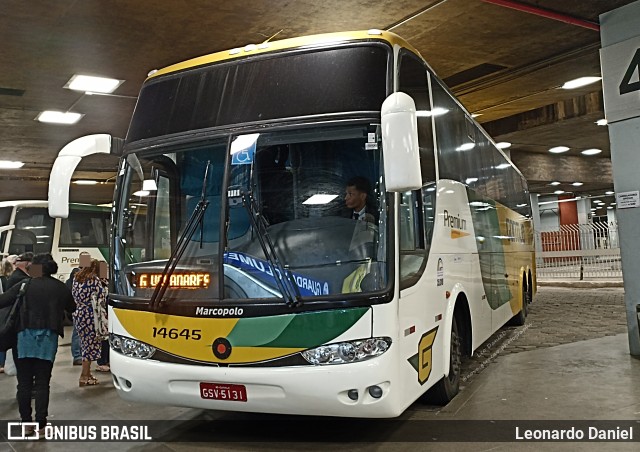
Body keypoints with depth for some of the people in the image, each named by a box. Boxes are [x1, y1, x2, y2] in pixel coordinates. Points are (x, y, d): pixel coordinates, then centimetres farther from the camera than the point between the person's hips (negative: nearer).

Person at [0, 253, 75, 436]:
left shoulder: (25, 285, -5)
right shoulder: (60, 288, 2)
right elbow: (72, 308, 15)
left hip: (26, 336, -1)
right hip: (48, 337, 1)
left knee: (24, 383, 9)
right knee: (42, 383, 7)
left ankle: (26, 423, 13)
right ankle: (41, 424, 7)